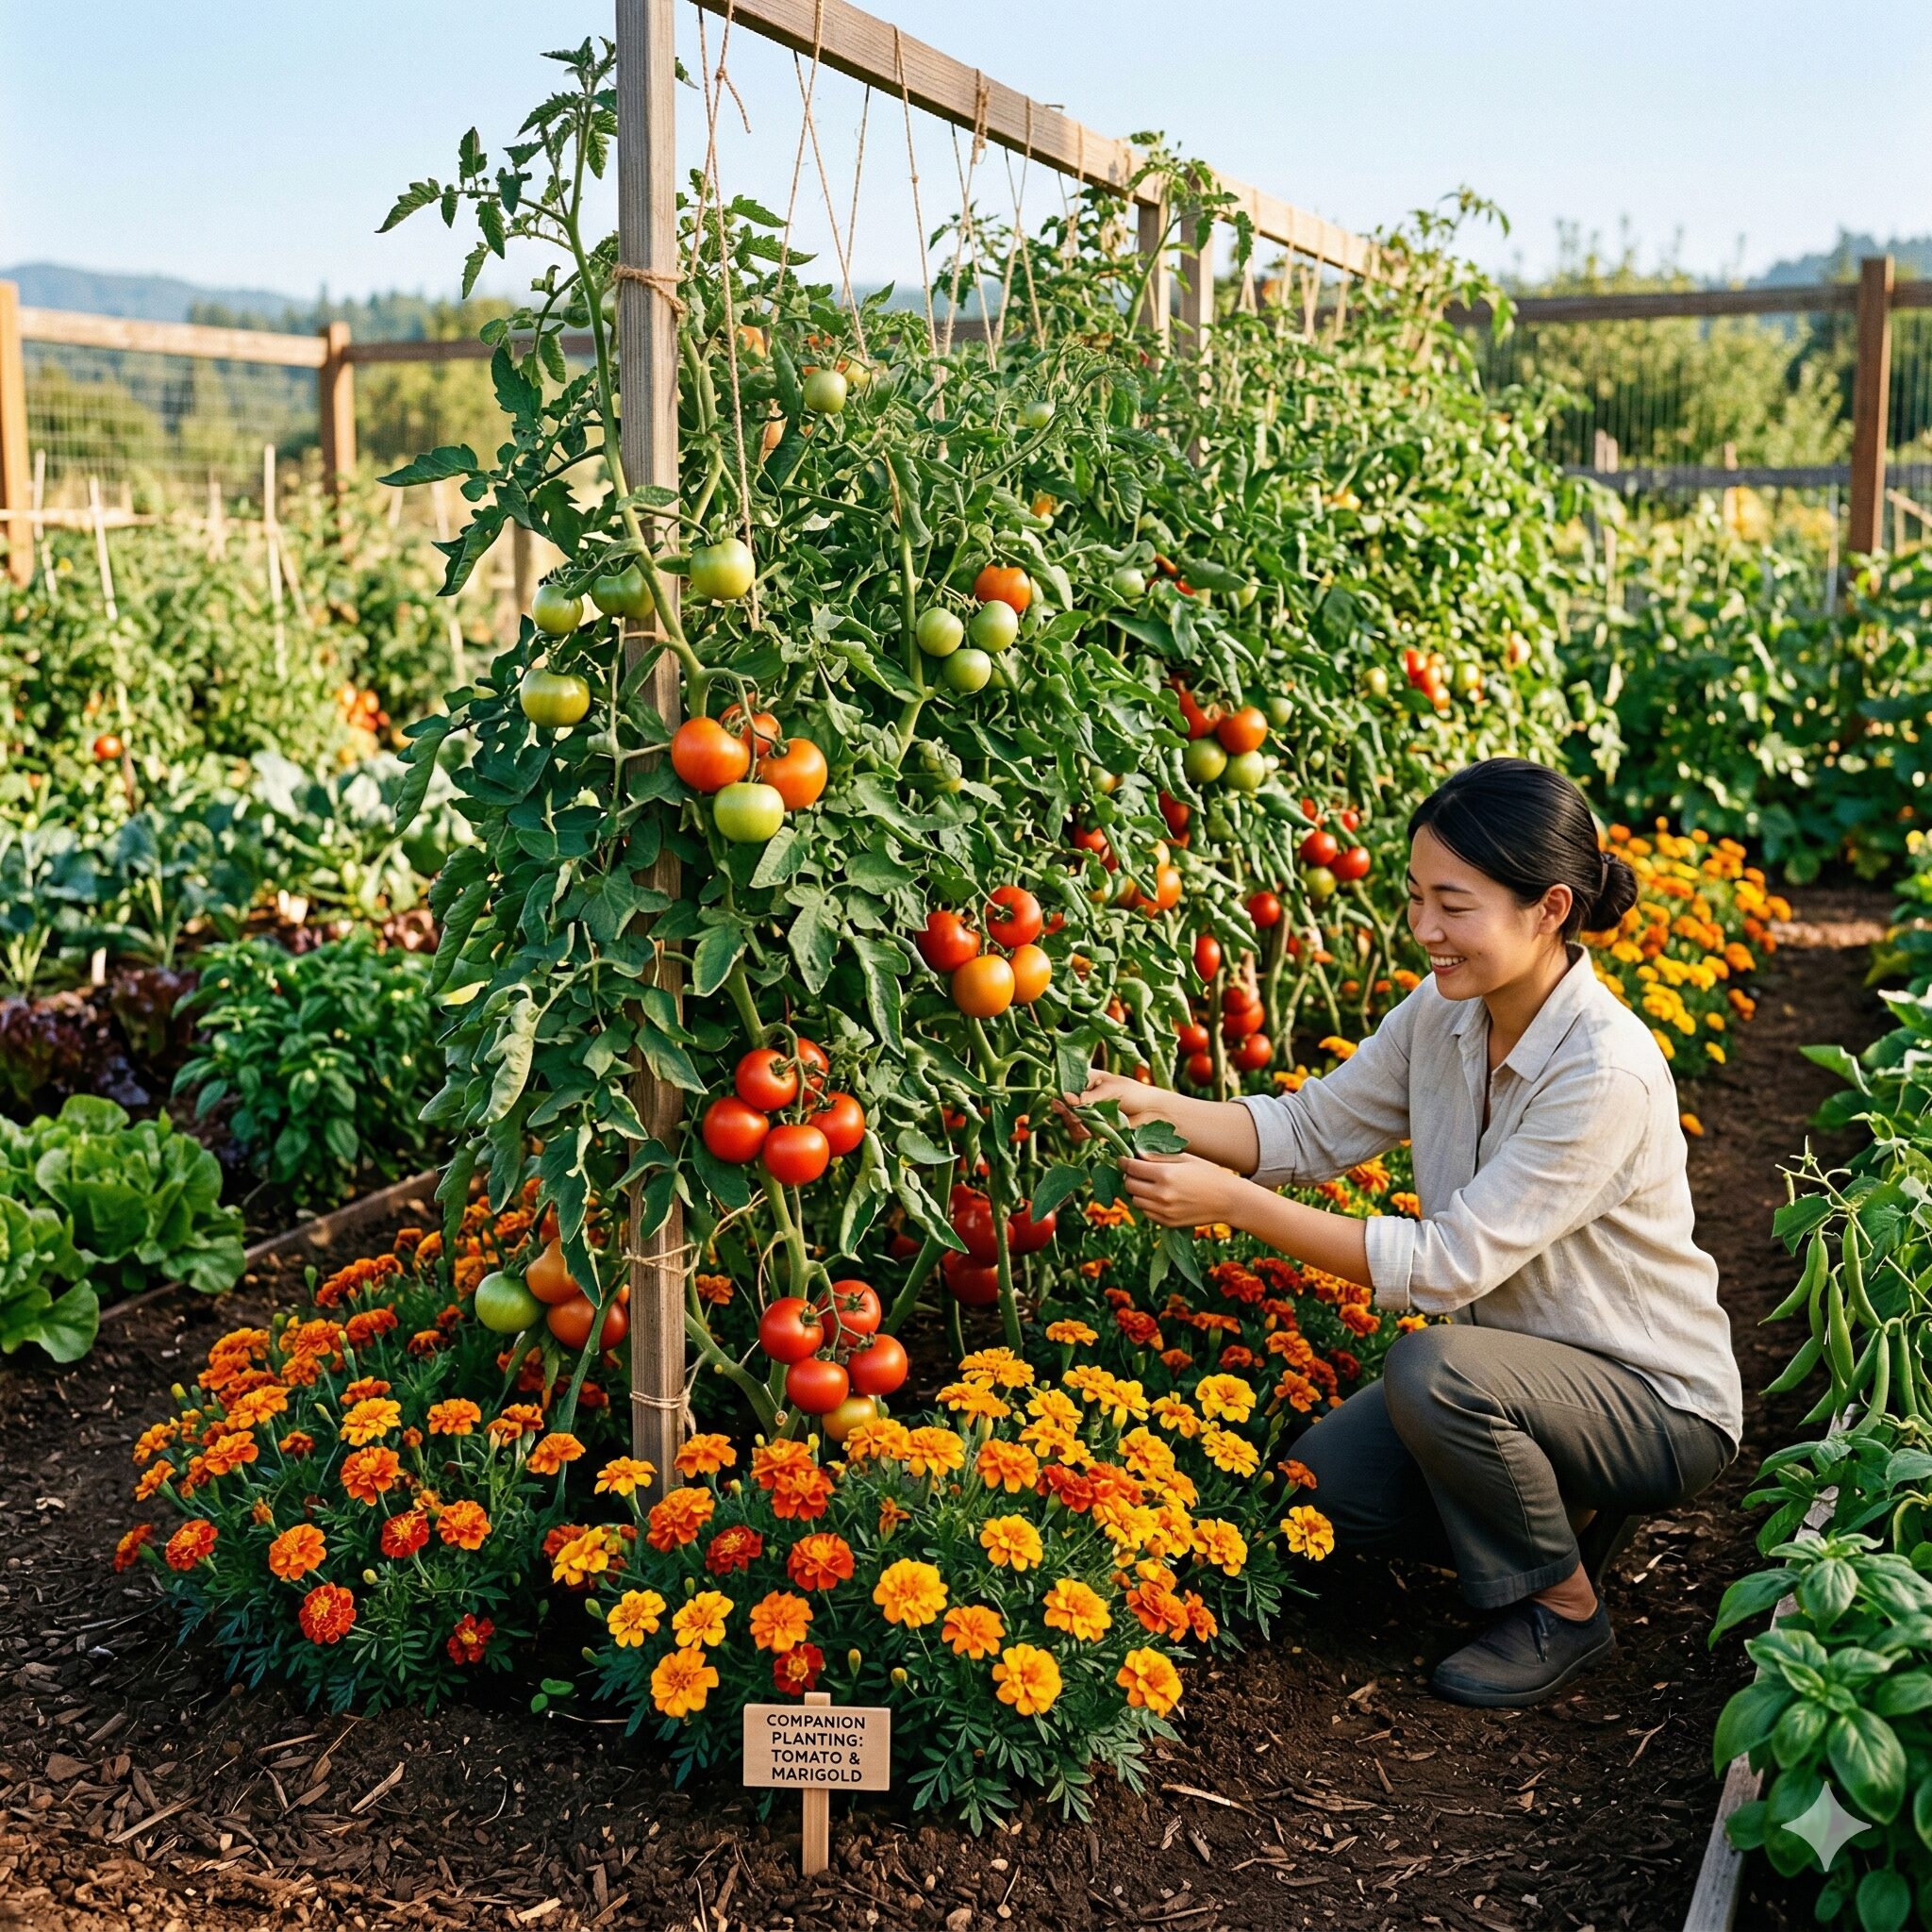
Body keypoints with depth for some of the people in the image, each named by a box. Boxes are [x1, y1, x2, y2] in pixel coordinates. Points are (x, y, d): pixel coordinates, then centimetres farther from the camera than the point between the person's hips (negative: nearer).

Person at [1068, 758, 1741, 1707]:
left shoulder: (1607, 1075, -31)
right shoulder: (1445, 1011, -7)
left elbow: (1451, 1263, -30)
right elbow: (1314, 1127, 0)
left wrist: (1235, 1203, -32)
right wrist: (1155, 1107, -17)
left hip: (1659, 1403, -7)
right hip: (1508, 1362, 7)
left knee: (1433, 1368, -33)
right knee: (1320, 1486, -8)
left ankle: (1563, 1612, -7)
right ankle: (1559, 1503, 14)